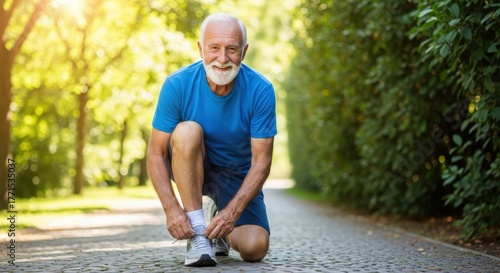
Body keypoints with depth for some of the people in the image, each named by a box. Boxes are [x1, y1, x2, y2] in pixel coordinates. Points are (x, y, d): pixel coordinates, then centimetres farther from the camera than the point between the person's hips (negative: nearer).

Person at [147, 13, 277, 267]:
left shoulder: (260, 90, -21)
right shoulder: (177, 85, -21)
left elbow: (261, 162, -19)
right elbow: (156, 154, -18)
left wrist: (232, 212, -32)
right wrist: (171, 208, -32)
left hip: (237, 175, 1)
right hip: (190, 167, 0)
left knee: (255, 248, -21)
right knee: (187, 131, -34)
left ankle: (221, 232, 16)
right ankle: (197, 232, -25)